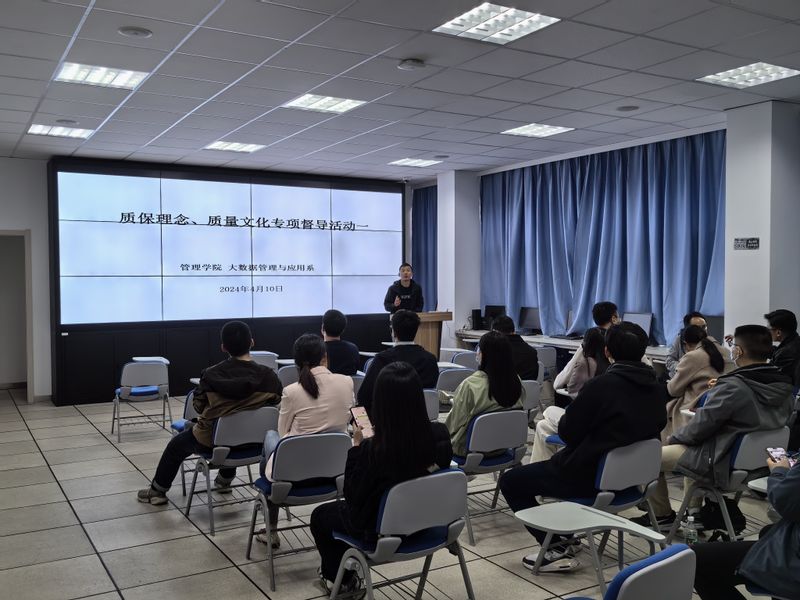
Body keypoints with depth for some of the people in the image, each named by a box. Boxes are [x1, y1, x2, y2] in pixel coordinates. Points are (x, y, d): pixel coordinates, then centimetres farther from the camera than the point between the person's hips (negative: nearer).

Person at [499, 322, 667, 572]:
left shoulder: (601, 386, -23)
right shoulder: (657, 389, -1)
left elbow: (568, 433, -14)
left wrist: (565, 416, 8)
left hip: (590, 477, -8)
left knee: (510, 481, 5)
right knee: (560, 459, 35)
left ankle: (557, 548, -2)